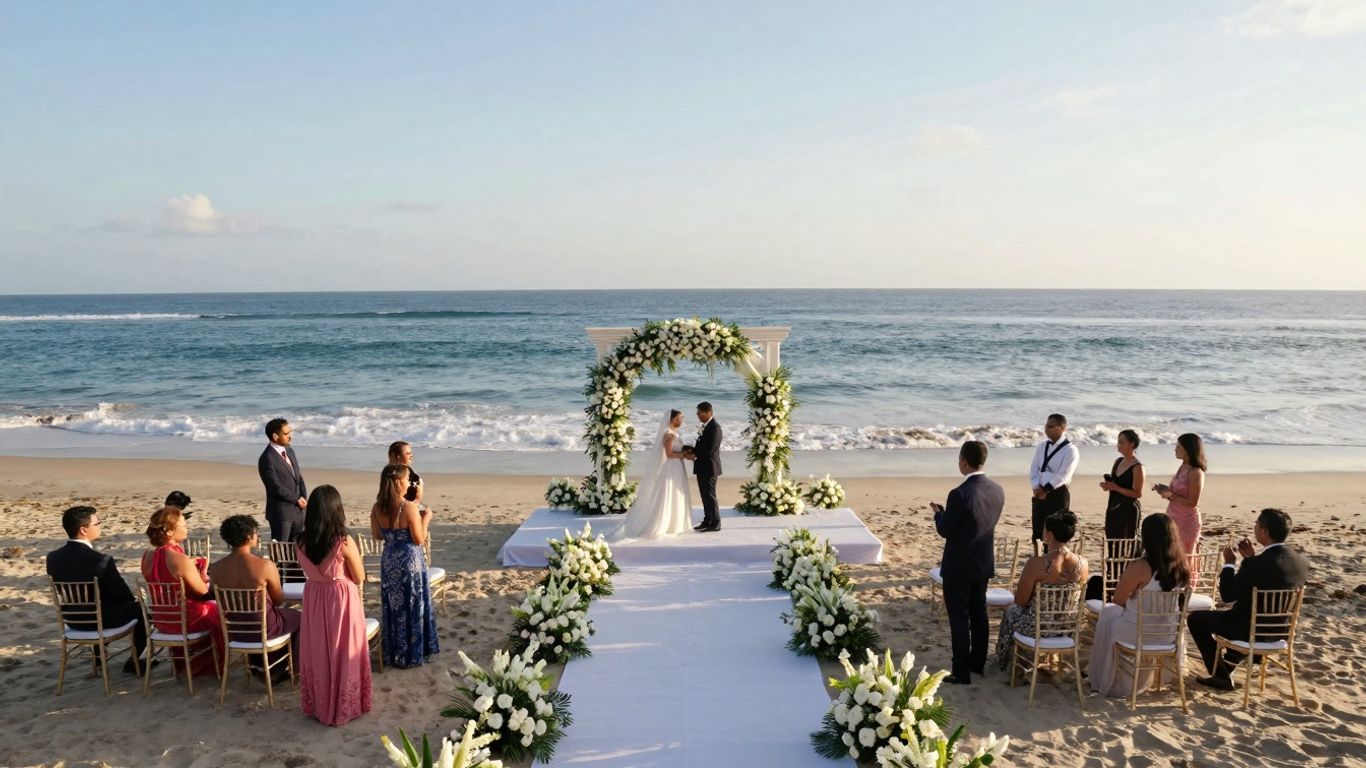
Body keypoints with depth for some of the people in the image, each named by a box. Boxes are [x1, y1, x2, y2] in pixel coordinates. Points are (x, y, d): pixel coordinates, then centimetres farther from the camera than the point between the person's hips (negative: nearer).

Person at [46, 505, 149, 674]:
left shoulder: (52, 557, -10)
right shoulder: (100, 560, -29)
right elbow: (124, 594, -17)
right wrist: (134, 598, 6)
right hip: (103, 620, -6)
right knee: (140, 607, 20)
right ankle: (134, 663, 26)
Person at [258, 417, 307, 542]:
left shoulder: (290, 451, 10)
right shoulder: (267, 459, -16)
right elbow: (277, 487, -19)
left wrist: (303, 499, -1)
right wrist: (297, 500, -10)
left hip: (297, 510, 8)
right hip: (281, 513, -8)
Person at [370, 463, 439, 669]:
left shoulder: (377, 508, -3)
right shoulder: (409, 507, -21)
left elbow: (376, 536, 9)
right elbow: (419, 540, -15)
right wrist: (425, 518, -3)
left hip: (389, 560, 6)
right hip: (409, 561, -6)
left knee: (392, 607, 17)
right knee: (411, 607, 8)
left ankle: (392, 654, 27)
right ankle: (412, 655, 17)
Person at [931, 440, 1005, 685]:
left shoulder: (960, 494, -25)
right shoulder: (998, 490, -3)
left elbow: (945, 530, -16)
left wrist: (938, 512, 4)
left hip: (959, 566, -7)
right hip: (984, 563, 7)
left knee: (959, 618, 3)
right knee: (979, 613, 20)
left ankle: (961, 672, 9)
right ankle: (978, 662, 32)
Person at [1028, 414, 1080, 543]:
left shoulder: (1070, 450, -9)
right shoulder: (1042, 446, 10)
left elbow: (1063, 476, -16)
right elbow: (1033, 469, 7)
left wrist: (1045, 490, -17)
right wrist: (1036, 488, -9)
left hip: (1058, 494, -6)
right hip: (1040, 494, 6)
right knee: (1037, 533, 10)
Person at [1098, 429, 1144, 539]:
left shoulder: (1137, 467, -14)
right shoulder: (1118, 461, 9)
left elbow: (1138, 494, -17)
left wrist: (1115, 487, -22)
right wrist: (1107, 485, -1)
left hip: (1128, 510, -8)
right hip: (1113, 507, 8)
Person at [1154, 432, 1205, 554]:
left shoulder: (1195, 472, -17)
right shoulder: (1182, 468, 9)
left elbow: (1193, 503, -19)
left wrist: (1171, 495, -22)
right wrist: (1165, 490, 0)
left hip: (1187, 522, -8)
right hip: (1174, 520, 8)